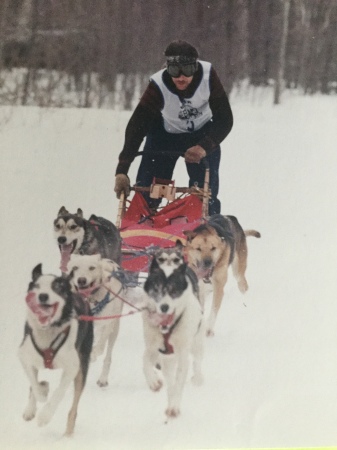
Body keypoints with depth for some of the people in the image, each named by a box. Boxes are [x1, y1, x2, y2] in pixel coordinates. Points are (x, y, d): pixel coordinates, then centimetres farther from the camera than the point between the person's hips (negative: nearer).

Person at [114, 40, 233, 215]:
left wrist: (204, 147, -38)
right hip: (164, 134, 0)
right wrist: (122, 171, -42)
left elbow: (224, 119, -22)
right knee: (146, 194, -7)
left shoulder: (208, 76, -29)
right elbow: (136, 127, -33)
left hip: (201, 134, 0)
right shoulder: (158, 86, -32)